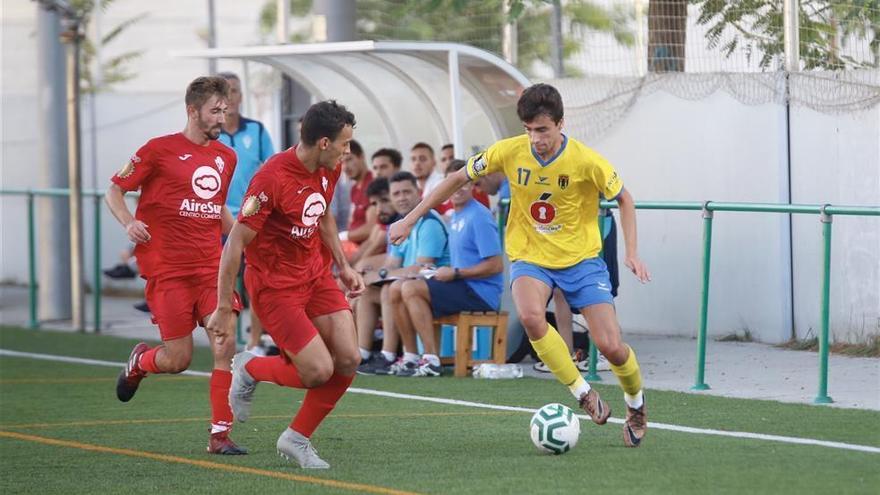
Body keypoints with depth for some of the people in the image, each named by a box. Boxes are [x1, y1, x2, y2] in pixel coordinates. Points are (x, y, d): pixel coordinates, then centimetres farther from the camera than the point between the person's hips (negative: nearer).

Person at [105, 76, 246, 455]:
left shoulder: (226, 157, 13)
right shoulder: (160, 150, -4)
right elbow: (114, 191, 3)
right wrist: (129, 224, -16)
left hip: (211, 266, 5)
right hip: (167, 268, -5)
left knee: (225, 346, -11)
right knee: (178, 359, -3)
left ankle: (220, 435, -4)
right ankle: (138, 362, 33)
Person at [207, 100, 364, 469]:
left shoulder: (329, 170, 0)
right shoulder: (272, 179, -25)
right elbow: (236, 242, -21)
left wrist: (343, 265, 14)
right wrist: (223, 309, -19)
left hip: (315, 273, 8)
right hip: (274, 283, -8)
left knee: (348, 359, -5)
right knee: (319, 371, -14)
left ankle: (297, 438, 12)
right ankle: (249, 370, 16)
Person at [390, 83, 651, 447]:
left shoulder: (587, 161, -16)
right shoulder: (509, 152, -13)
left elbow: (624, 199, 1)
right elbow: (458, 179, 1)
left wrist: (632, 252, -10)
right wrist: (410, 219, 1)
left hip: (581, 259, -1)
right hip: (530, 257, 1)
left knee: (611, 347, -9)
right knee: (530, 316, -33)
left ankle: (636, 406, 25)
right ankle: (585, 396, -17)